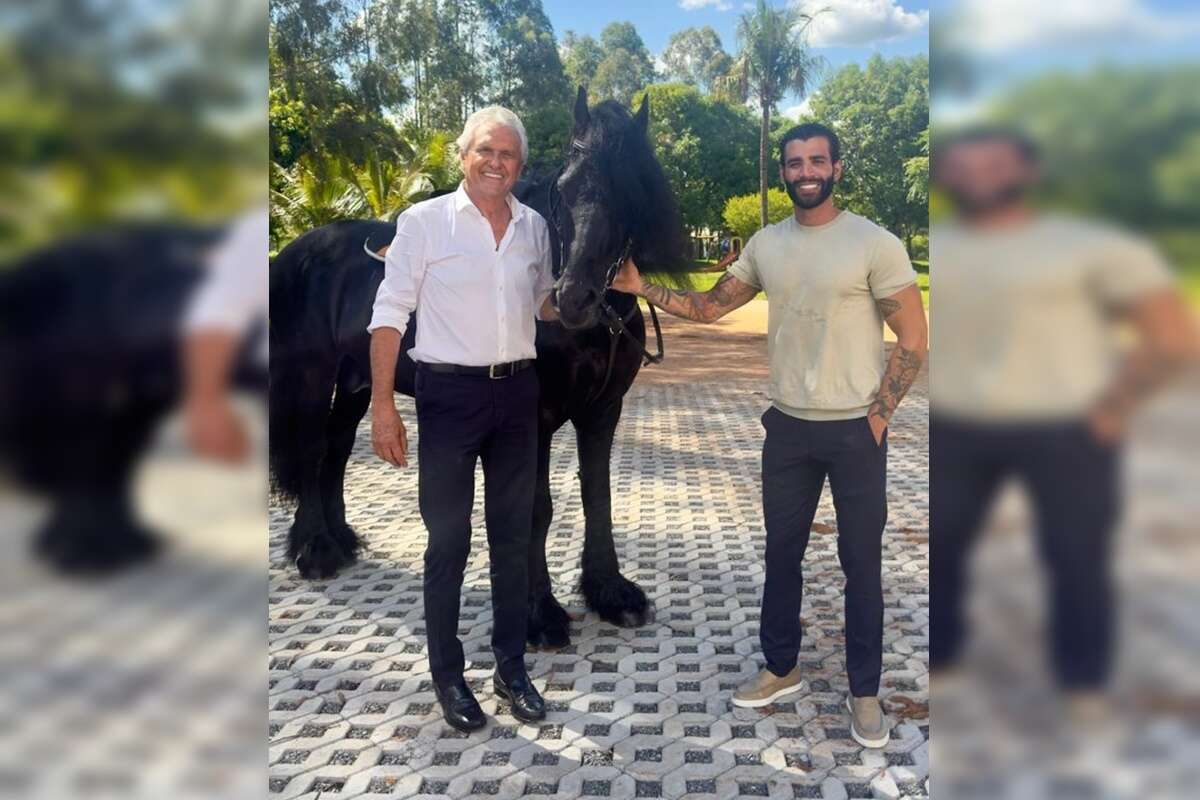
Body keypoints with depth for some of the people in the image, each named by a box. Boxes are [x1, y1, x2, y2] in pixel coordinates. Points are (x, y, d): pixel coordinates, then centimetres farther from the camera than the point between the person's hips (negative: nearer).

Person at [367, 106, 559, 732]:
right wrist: (382, 405, -12)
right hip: (449, 393, -4)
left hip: (517, 392, 4)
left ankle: (512, 667, 28)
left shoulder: (534, 227, 7)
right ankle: (448, 675, 23)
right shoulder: (424, 221, -5)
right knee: (448, 540, 6)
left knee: (513, 536, 12)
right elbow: (390, 314, -6)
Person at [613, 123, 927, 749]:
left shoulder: (875, 244, -9)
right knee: (781, 554, 15)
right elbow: (709, 307, 11)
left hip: (855, 431, -4)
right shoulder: (765, 245, 6)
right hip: (787, 426, 5)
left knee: (861, 564, 7)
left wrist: (876, 416, -10)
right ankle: (780, 668, 33)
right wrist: (641, 287, 0)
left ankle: (865, 692, 23)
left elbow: (913, 339, -7)